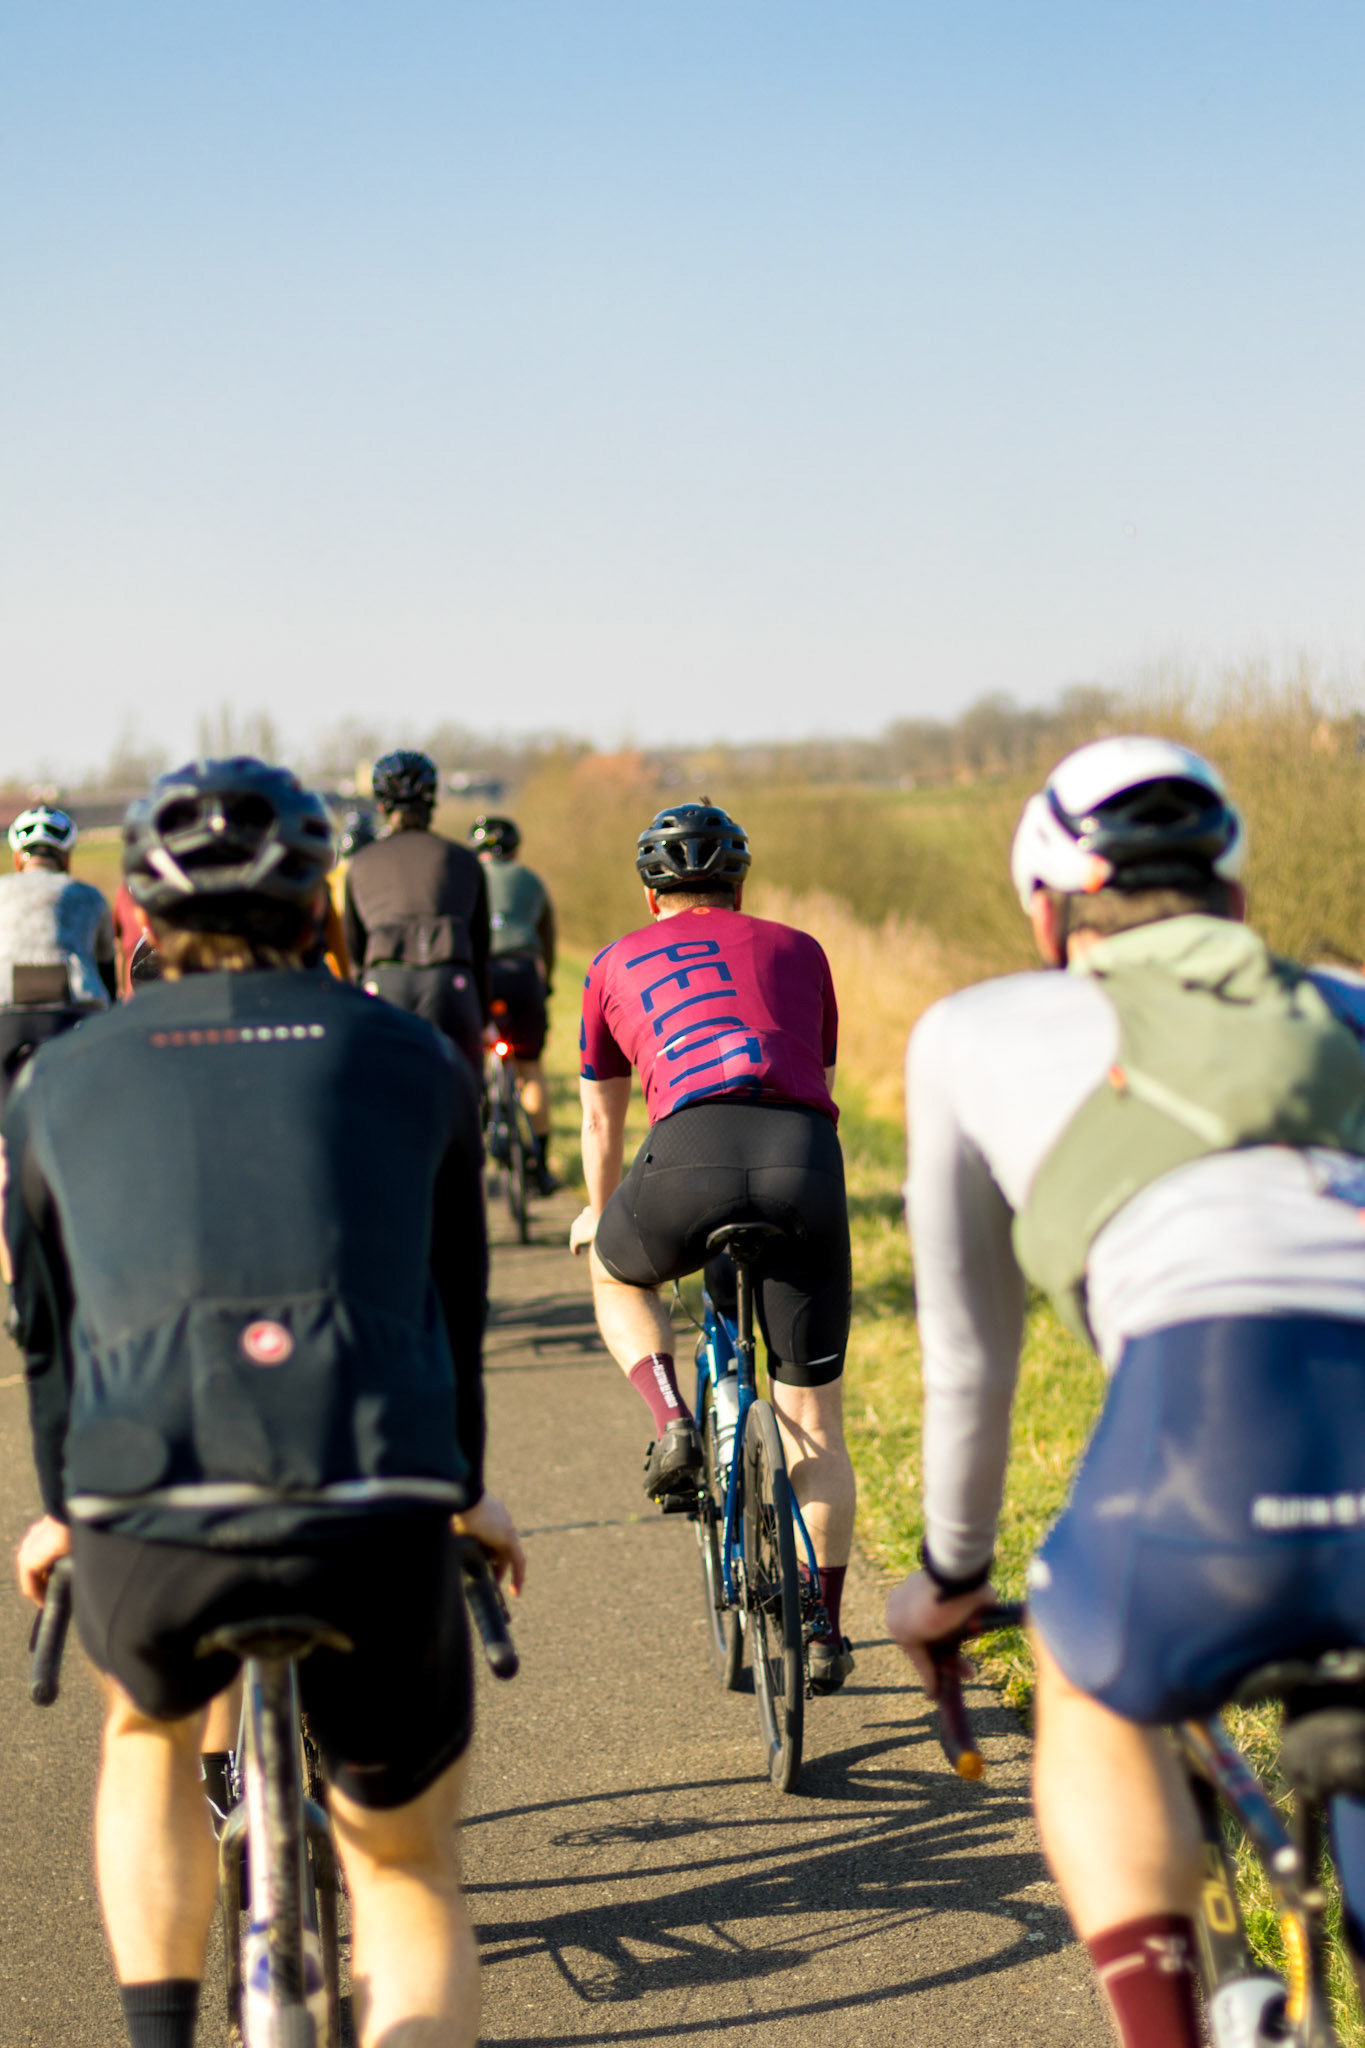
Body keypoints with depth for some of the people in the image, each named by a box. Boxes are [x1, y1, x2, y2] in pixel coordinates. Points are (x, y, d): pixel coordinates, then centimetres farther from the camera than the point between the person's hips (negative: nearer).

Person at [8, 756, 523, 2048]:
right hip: (377, 1528, -1)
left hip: (149, 1530, 1)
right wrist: (464, 1494, 47)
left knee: (146, 1726, 36)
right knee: (410, 1872, 21)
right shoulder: (410, 1061, 18)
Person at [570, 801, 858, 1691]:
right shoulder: (796, 949, 30)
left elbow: (601, 1121, 40)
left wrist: (599, 1216, 57)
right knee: (814, 1426, 12)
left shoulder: (619, 964, 28)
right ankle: (825, 1635, 14)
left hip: (693, 1150, -1)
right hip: (807, 1156, 1)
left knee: (618, 1275, 33)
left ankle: (673, 1424, 9)